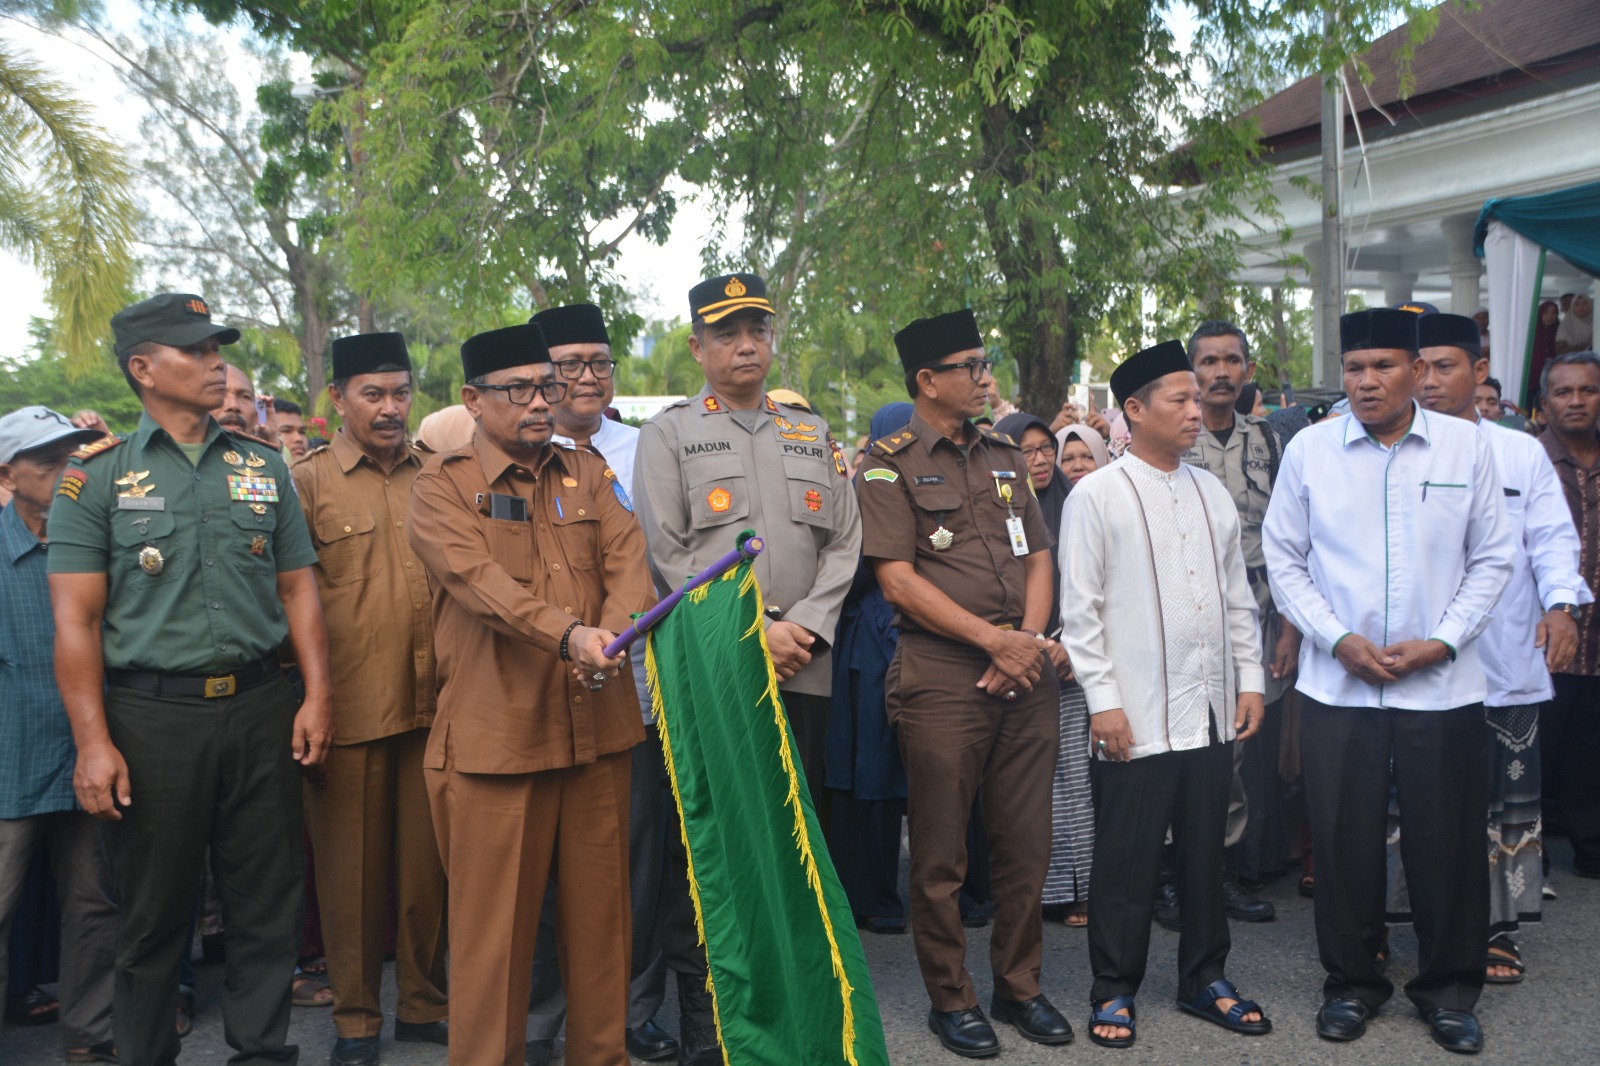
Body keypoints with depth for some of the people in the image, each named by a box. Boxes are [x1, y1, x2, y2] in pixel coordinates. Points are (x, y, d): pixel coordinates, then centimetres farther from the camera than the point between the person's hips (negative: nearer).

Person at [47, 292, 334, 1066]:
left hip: (259, 709, 3)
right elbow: (76, 619, -5)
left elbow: (297, 588, 10)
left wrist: (317, 696, 1)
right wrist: (93, 742, -12)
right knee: (153, 909, 9)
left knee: (266, 904, 9)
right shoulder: (97, 477, 0)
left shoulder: (263, 468, 10)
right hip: (152, 716, -3)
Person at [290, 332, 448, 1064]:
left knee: (427, 861, 10)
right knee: (353, 865, 7)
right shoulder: (306, 482, 1)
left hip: (432, 702, 3)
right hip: (347, 707, -3)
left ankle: (425, 1003, 27)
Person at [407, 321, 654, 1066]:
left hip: (597, 732, 4)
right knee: (494, 926, 4)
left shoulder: (590, 476, 13)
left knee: (600, 914, 12)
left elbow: (629, 564, -1)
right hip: (494, 739, -4)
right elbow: (480, 580, -18)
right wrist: (569, 633, -33)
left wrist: (612, 635, -22)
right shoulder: (441, 487, -1)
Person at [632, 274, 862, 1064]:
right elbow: (669, 554, -5)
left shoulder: (813, 434, 16)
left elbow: (844, 542, 9)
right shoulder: (669, 434, 5)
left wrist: (805, 625, -7)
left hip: (803, 671, 3)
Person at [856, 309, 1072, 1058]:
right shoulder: (889, 465, -3)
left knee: (1026, 842, 11)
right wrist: (993, 639, -14)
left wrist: (1030, 640, -4)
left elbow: (1037, 555, 13)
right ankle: (950, 998, 20)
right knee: (940, 852, 4)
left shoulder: (1004, 457, 15)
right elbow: (898, 578, -11)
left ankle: (1019, 985, 27)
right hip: (941, 674, -5)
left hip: (1024, 675, 5)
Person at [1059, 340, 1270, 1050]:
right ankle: (1114, 991, 18)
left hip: (1212, 711, 5)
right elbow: (1080, 610, -7)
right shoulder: (1096, 496, -4)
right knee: (1127, 861, 3)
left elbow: (1239, 597, 16)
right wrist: (1103, 700, -11)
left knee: (1206, 852, 14)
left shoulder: (1213, 493, 12)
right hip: (1136, 717, -5)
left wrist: (1250, 679, 10)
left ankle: (1205, 978, 30)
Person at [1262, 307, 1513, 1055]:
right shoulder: (1309, 450, 0)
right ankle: (1351, 981, 25)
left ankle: (1449, 987, 26)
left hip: (1442, 684, 0)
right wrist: (1339, 639, -8)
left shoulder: (1465, 446, 1)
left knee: (1448, 840, 8)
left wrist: (1443, 641, -8)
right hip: (1337, 684, 0)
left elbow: (1491, 559, 3)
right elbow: (1285, 561, 2)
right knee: (1344, 840, 7)